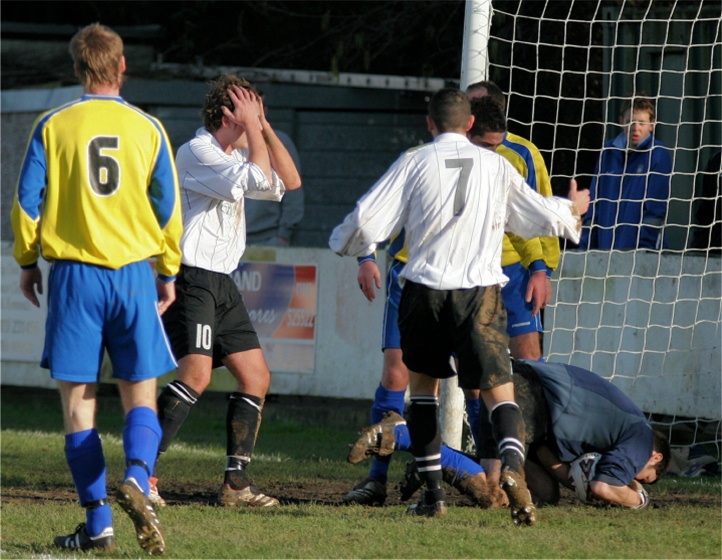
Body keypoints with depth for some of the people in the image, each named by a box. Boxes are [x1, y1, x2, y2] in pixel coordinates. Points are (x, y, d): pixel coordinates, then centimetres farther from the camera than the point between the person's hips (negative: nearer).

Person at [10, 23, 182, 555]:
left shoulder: (53, 126, 0)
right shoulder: (147, 128, 4)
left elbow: (28, 200, 1)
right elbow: (168, 207, 7)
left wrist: (27, 262, 14)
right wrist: (168, 273, 18)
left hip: (74, 275, -1)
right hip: (134, 272, 1)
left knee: (78, 401, 4)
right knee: (140, 395, 7)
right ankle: (136, 478, -22)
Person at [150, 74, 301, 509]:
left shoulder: (235, 155, 19)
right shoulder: (198, 153, -10)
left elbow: (289, 181, 19)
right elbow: (259, 180, -21)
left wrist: (264, 127, 11)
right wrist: (252, 125, -10)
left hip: (221, 284, 10)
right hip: (191, 277, -10)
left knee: (257, 377, 7)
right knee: (196, 373, -23)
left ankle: (236, 482, 10)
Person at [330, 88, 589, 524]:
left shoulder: (415, 162, 2)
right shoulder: (496, 166, 8)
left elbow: (367, 222, -1)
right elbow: (541, 217, 19)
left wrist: (346, 244, 21)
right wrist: (571, 211, 42)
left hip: (425, 288, 0)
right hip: (480, 289, 0)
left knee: (422, 383, 20)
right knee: (500, 389, -1)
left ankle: (433, 492, 15)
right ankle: (513, 463, -32)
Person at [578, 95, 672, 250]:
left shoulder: (659, 155, -3)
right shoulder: (609, 152, 12)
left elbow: (656, 209, -8)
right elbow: (594, 204, 14)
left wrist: (643, 246, -15)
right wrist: (585, 244, 7)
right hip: (605, 246, 4)